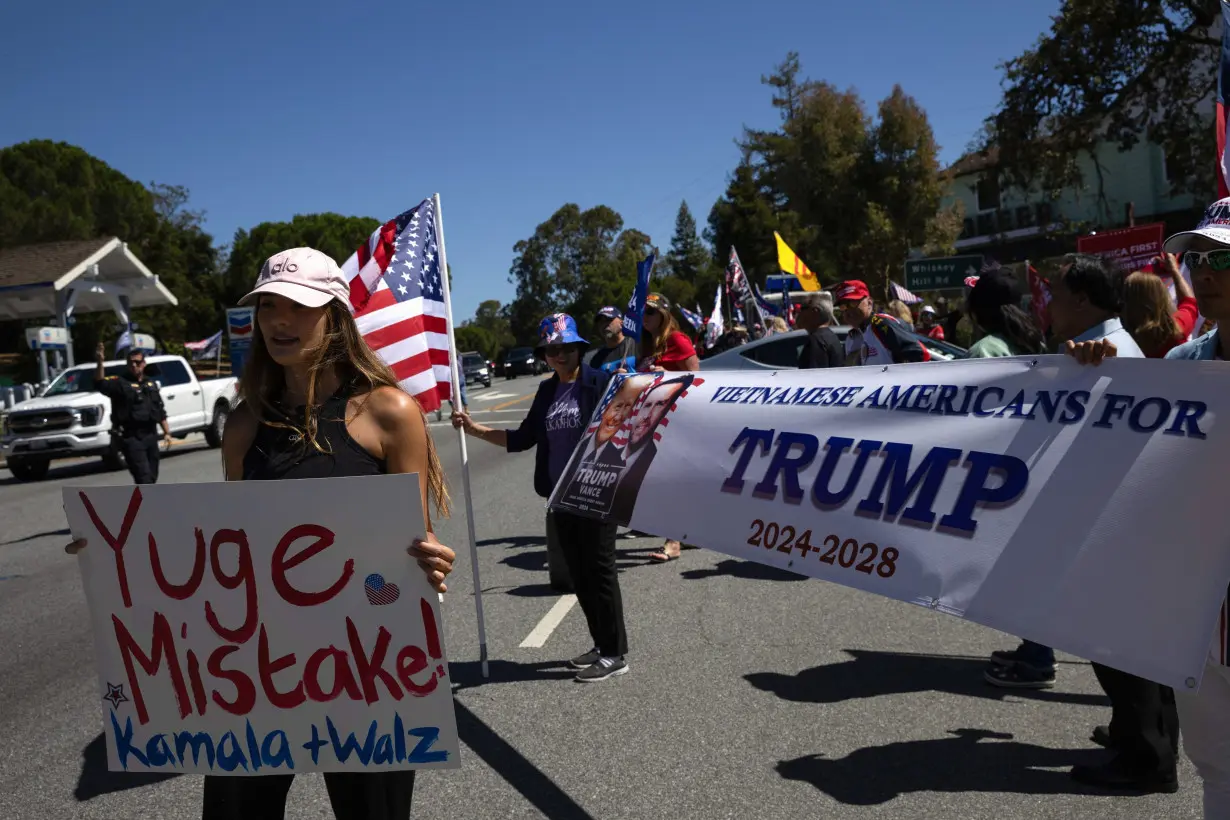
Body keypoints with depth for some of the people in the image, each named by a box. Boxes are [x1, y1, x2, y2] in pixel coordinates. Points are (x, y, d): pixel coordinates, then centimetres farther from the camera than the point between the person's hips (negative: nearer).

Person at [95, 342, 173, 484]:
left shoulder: (151, 384, 15)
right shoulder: (120, 382, -5)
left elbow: (160, 410, 20)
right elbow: (100, 384, -26)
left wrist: (167, 432, 17)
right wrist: (100, 362, -41)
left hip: (151, 436, 6)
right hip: (132, 438, -6)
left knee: (152, 477, 14)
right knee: (144, 477, -12)